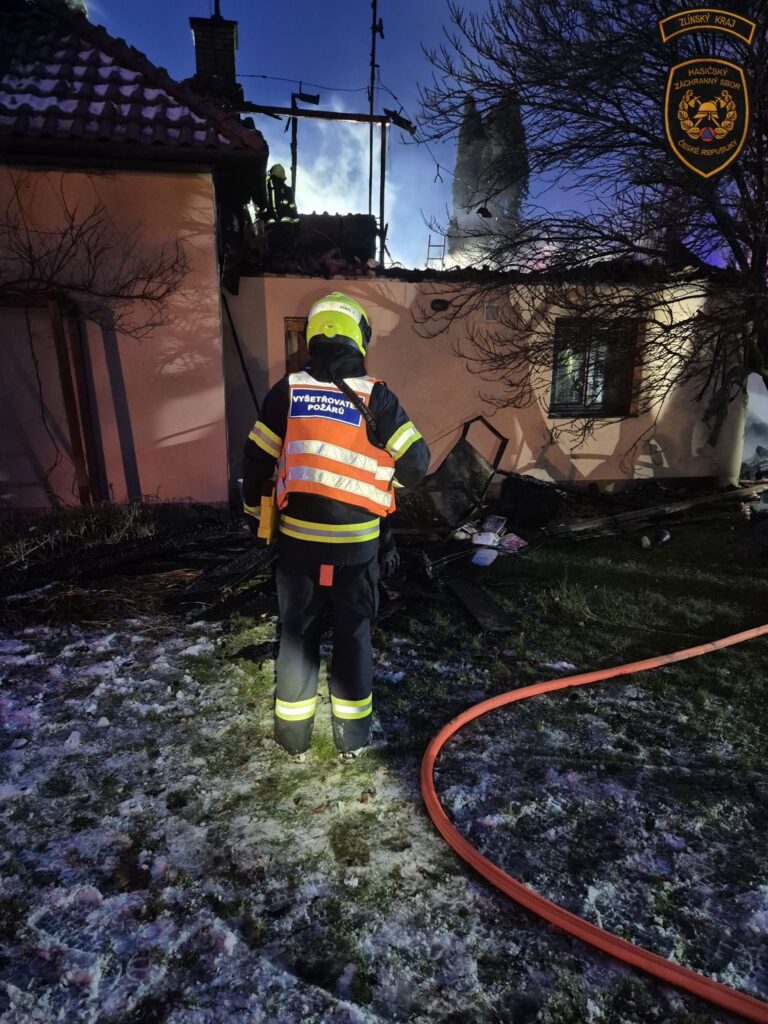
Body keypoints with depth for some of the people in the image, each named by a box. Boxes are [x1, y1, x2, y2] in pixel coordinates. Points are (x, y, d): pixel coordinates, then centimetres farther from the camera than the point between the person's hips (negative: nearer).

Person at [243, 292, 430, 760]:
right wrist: (385, 482, 12)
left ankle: (294, 736, 28)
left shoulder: (287, 390, -2)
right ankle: (353, 737, 27)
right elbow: (417, 460, -9)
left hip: (298, 537, 2)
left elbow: (257, 459, 0)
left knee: (298, 631, 15)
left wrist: (254, 511, 16)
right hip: (356, 541, -1)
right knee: (354, 633, 14)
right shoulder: (374, 395, -7)